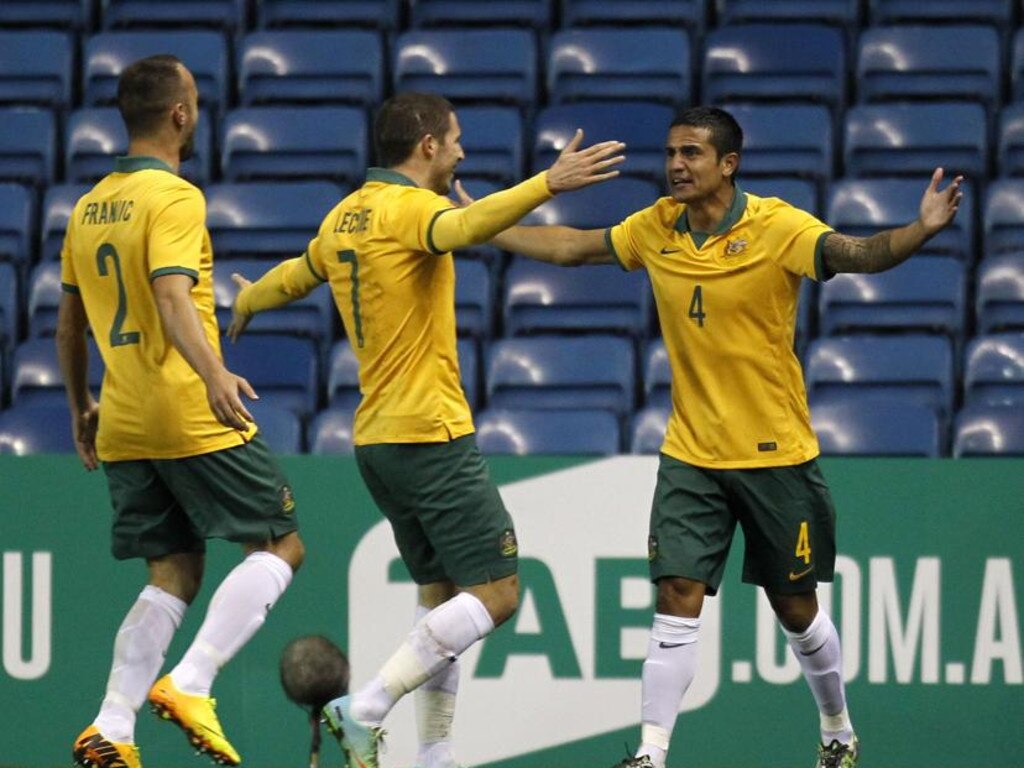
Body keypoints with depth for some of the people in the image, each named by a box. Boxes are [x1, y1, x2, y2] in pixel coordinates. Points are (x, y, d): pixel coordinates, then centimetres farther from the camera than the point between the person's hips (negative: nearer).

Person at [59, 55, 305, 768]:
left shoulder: (90, 207, 14)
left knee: (174, 576, 12)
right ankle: (190, 684, -14)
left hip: (122, 430, 8)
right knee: (281, 547, 2)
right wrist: (212, 373, -38)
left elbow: (69, 320, 21)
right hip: (194, 421, -8)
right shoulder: (174, 198, -10)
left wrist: (82, 407, 32)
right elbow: (172, 298, -25)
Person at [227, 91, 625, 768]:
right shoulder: (409, 206, -12)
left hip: (378, 437, 10)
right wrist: (547, 184, -48)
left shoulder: (347, 216, 14)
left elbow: (294, 276, 33)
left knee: (442, 595, 14)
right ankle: (366, 710, -15)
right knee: (496, 592, -8)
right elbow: (464, 227, -36)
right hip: (431, 433, -10)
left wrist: (249, 303, 55)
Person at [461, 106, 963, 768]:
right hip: (691, 456, 3)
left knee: (796, 608, 9)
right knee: (678, 600, -9)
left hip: (776, 455, -3)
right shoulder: (656, 229, 0)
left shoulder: (777, 228, -15)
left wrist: (921, 231, -49)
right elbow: (570, 247, 14)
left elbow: (858, 253, -30)